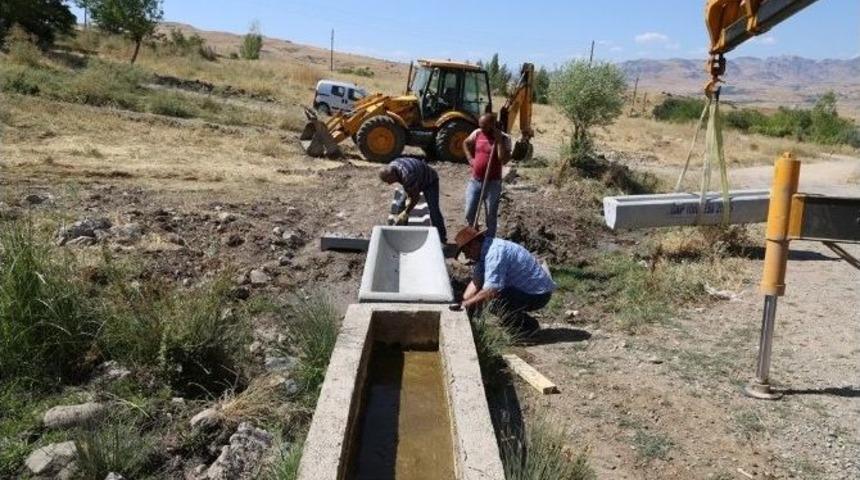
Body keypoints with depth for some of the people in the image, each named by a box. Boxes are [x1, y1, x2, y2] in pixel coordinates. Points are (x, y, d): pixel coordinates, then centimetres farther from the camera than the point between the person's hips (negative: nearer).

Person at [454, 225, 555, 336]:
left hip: (538, 294, -10)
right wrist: (461, 303, -2)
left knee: (498, 301, -24)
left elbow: (491, 291, -32)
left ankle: (527, 327, -5)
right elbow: (476, 282, 8)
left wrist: (467, 303, -20)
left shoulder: (495, 253, -27)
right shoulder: (485, 250, 4)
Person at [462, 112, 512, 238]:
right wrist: (470, 158, 9)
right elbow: (466, 143, 22)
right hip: (475, 181, 4)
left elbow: (504, 160, -24)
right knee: (469, 213, 9)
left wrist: (499, 140, -23)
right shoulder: (477, 133, 2)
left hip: (493, 183, -4)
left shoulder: (504, 138, -11)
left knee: (491, 216, 6)